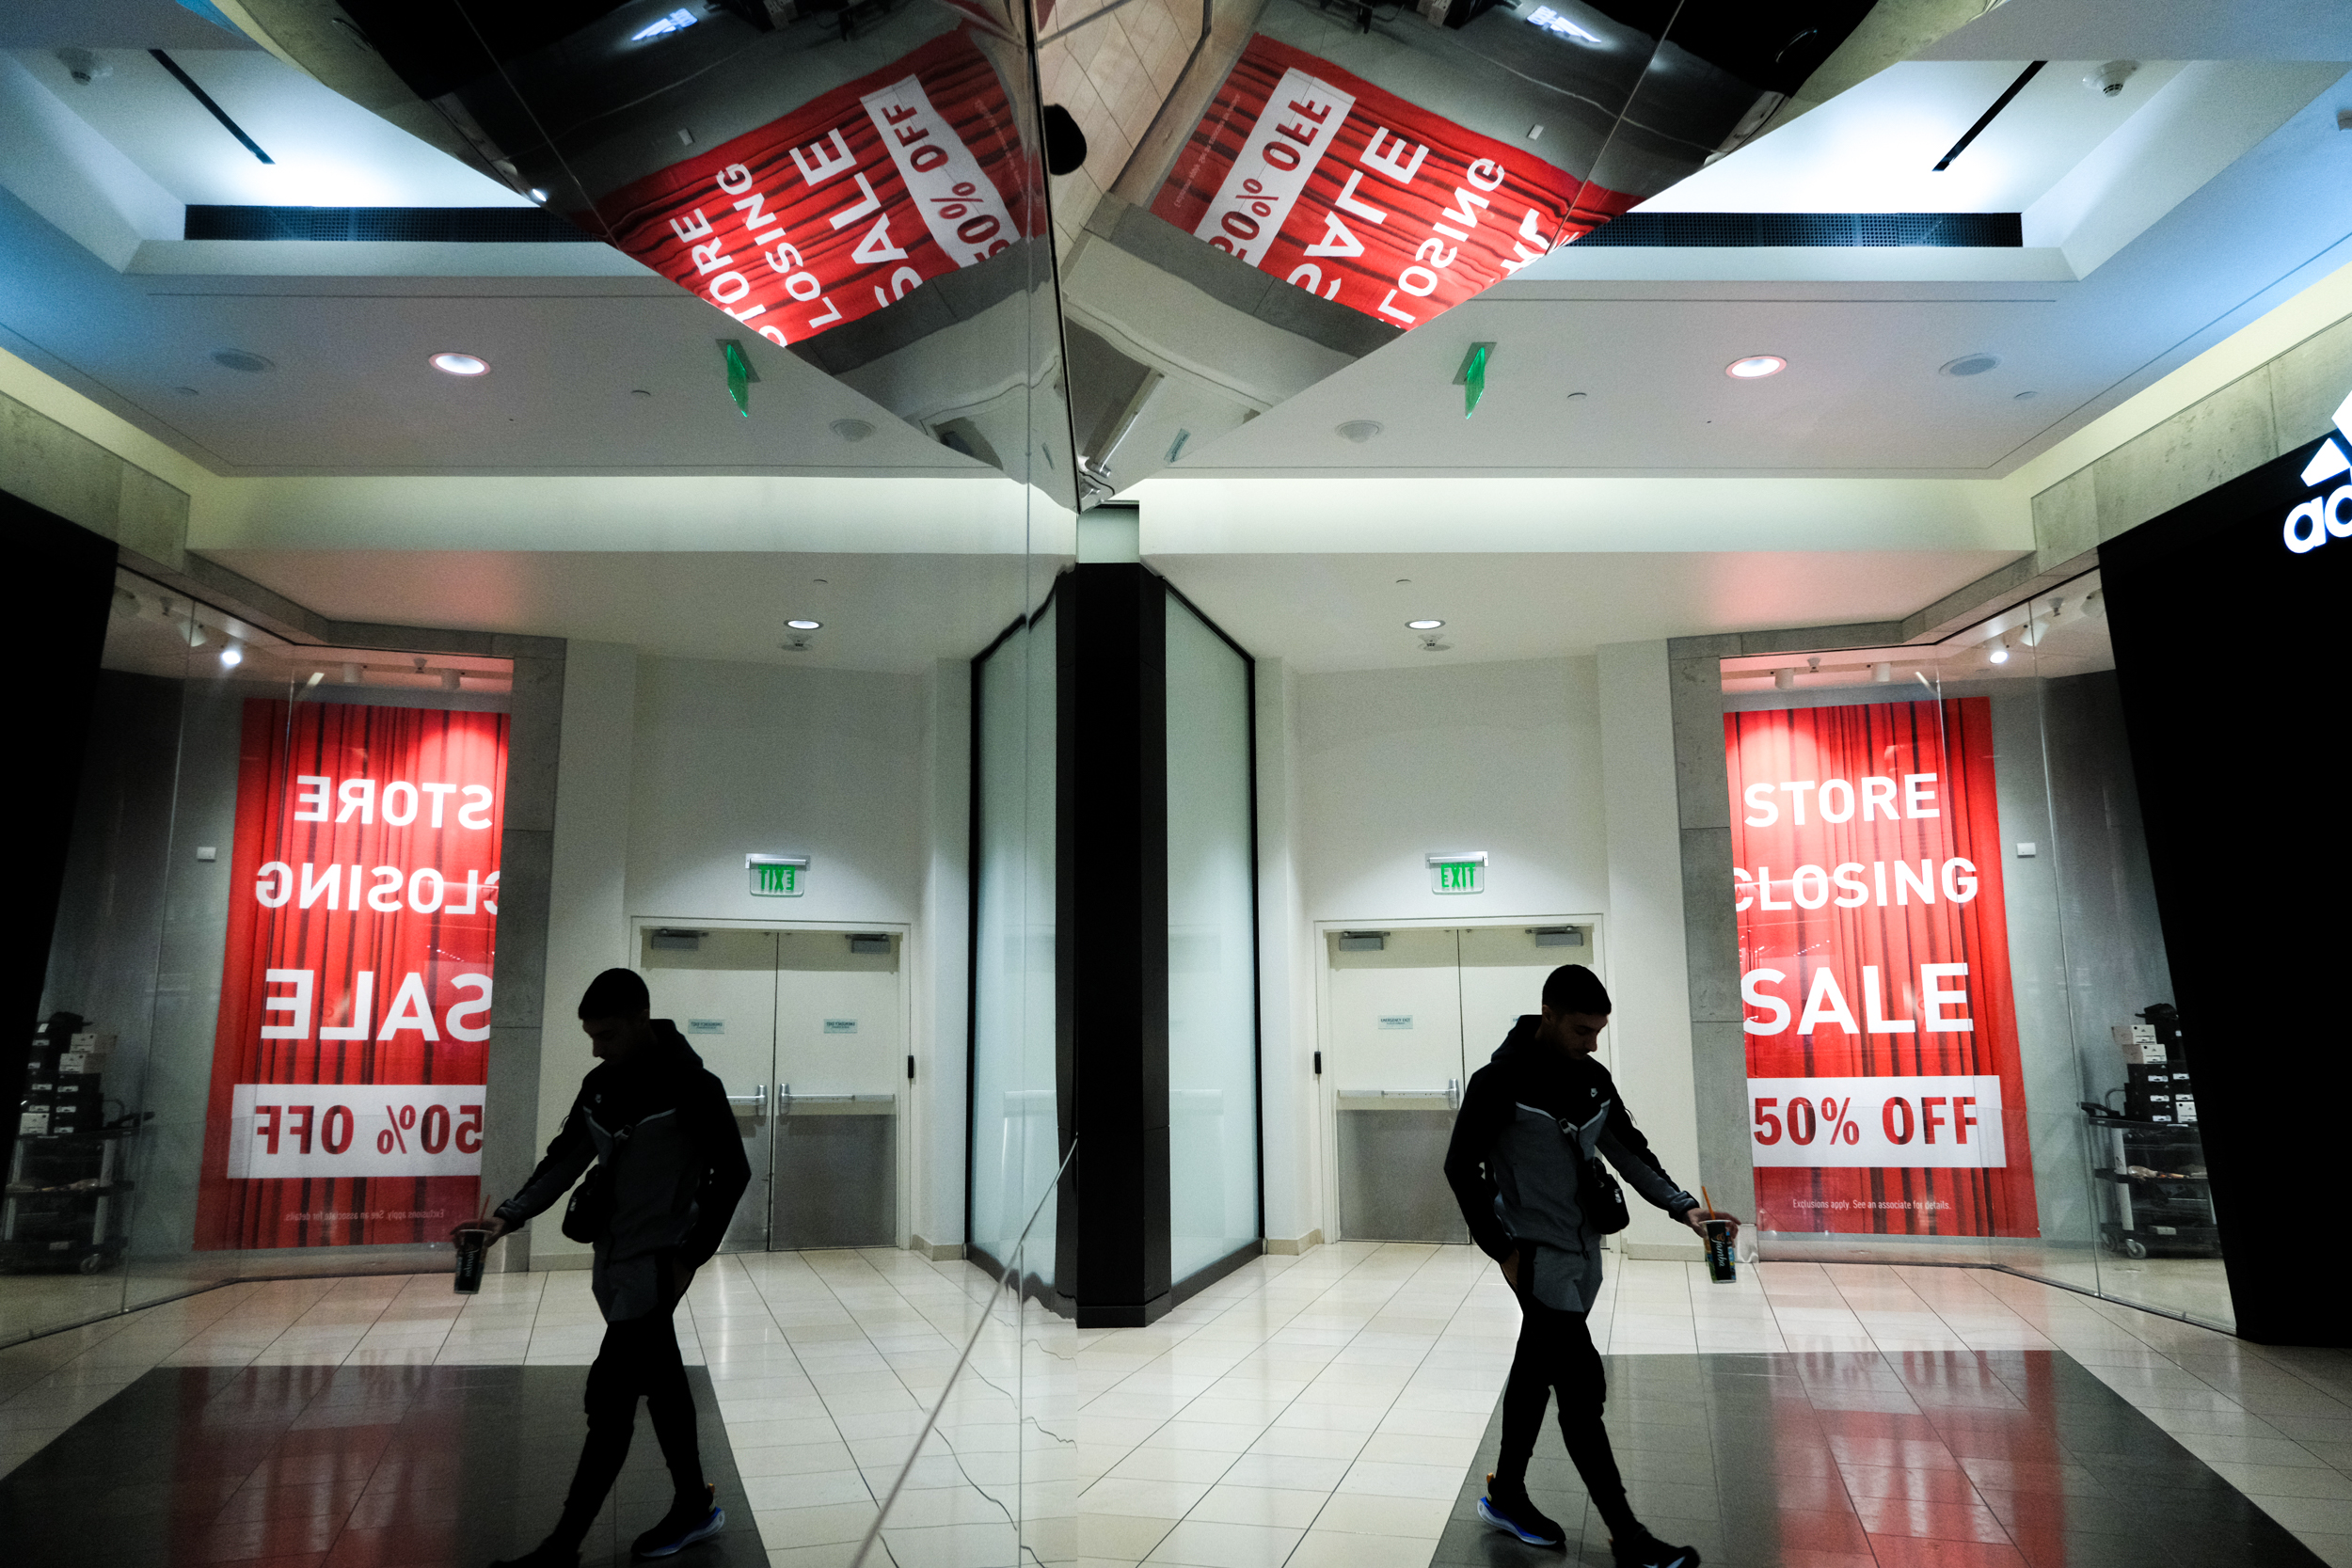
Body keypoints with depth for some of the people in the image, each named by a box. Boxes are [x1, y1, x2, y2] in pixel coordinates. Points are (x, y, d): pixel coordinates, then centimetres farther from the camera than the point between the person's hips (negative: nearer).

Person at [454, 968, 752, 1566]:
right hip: (613, 1258, 8)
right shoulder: (600, 1085, 5)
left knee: (610, 1395, -7)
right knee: (661, 1381, 17)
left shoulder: (692, 1086, -16)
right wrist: (509, 1215, -6)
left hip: (657, 1262, -8)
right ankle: (695, 1507, 30)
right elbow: (565, 1158, 8)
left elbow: (732, 1172, -12)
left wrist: (692, 1254, -12)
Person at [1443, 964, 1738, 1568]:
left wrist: (1683, 1206, -4)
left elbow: (1629, 1148, 10)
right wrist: (1503, 1248, -12)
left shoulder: (1593, 1078, 3)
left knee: (1537, 1370, 18)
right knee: (1583, 1384, -6)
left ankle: (1506, 1495, 33)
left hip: (1582, 1249, 7)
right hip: (1537, 1254, -7)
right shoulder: (1500, 1082, -18)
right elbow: (1461, 1167, -13)